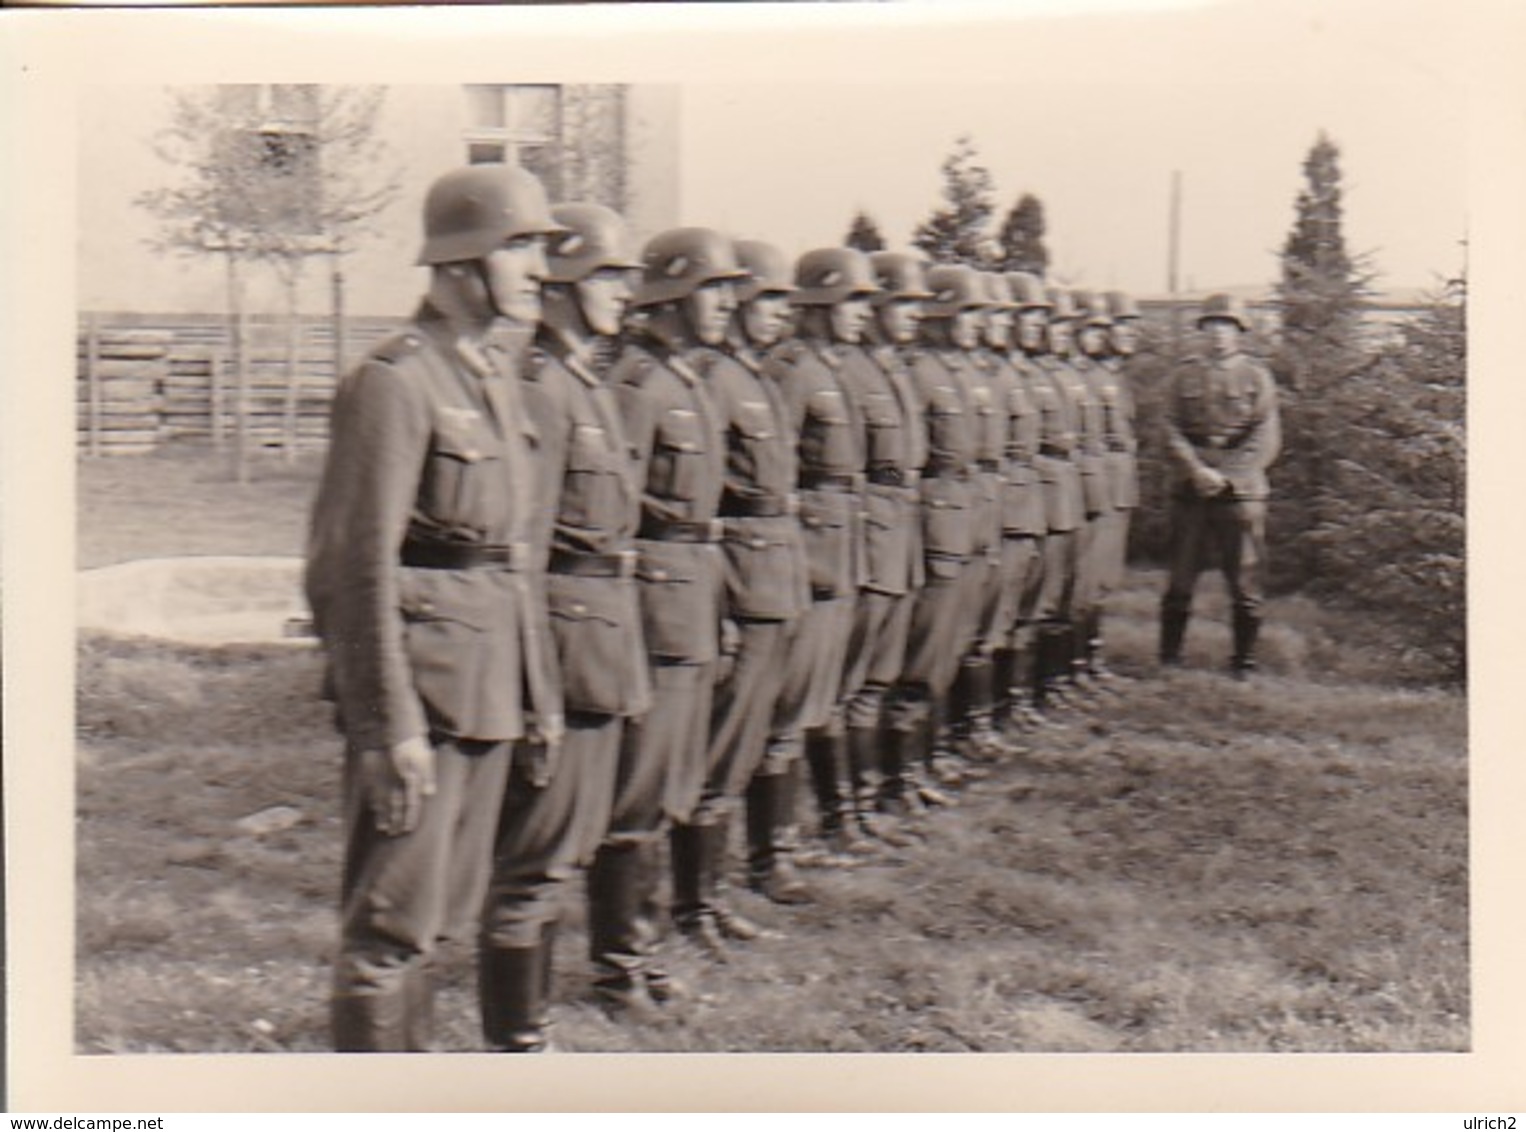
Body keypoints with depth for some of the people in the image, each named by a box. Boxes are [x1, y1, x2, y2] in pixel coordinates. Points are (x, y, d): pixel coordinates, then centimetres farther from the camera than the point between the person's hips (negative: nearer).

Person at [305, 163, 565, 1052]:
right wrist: (392, 726, -19)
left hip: (491, 677, 9)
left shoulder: (500, 377, 13)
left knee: (445, 916, 17)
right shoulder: (394, 384, -14)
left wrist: (543, 695, 18)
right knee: (393, 925, -1)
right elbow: (356, 568, -17)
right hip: (423, 672, -9)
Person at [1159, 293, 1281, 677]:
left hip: (1242, 490, -1)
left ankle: (1244, 665, 9)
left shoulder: (1257, 376, 7)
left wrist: (1229, 477, -12)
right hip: (1190, 490, 1)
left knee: (1245, 583, 0)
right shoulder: (1185, 376, 11)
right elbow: (1172, 431, 2)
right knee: (1180, 582, 2)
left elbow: (1266, 439, 0)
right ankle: (1169, 662, 11)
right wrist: (1199, 472, -13)